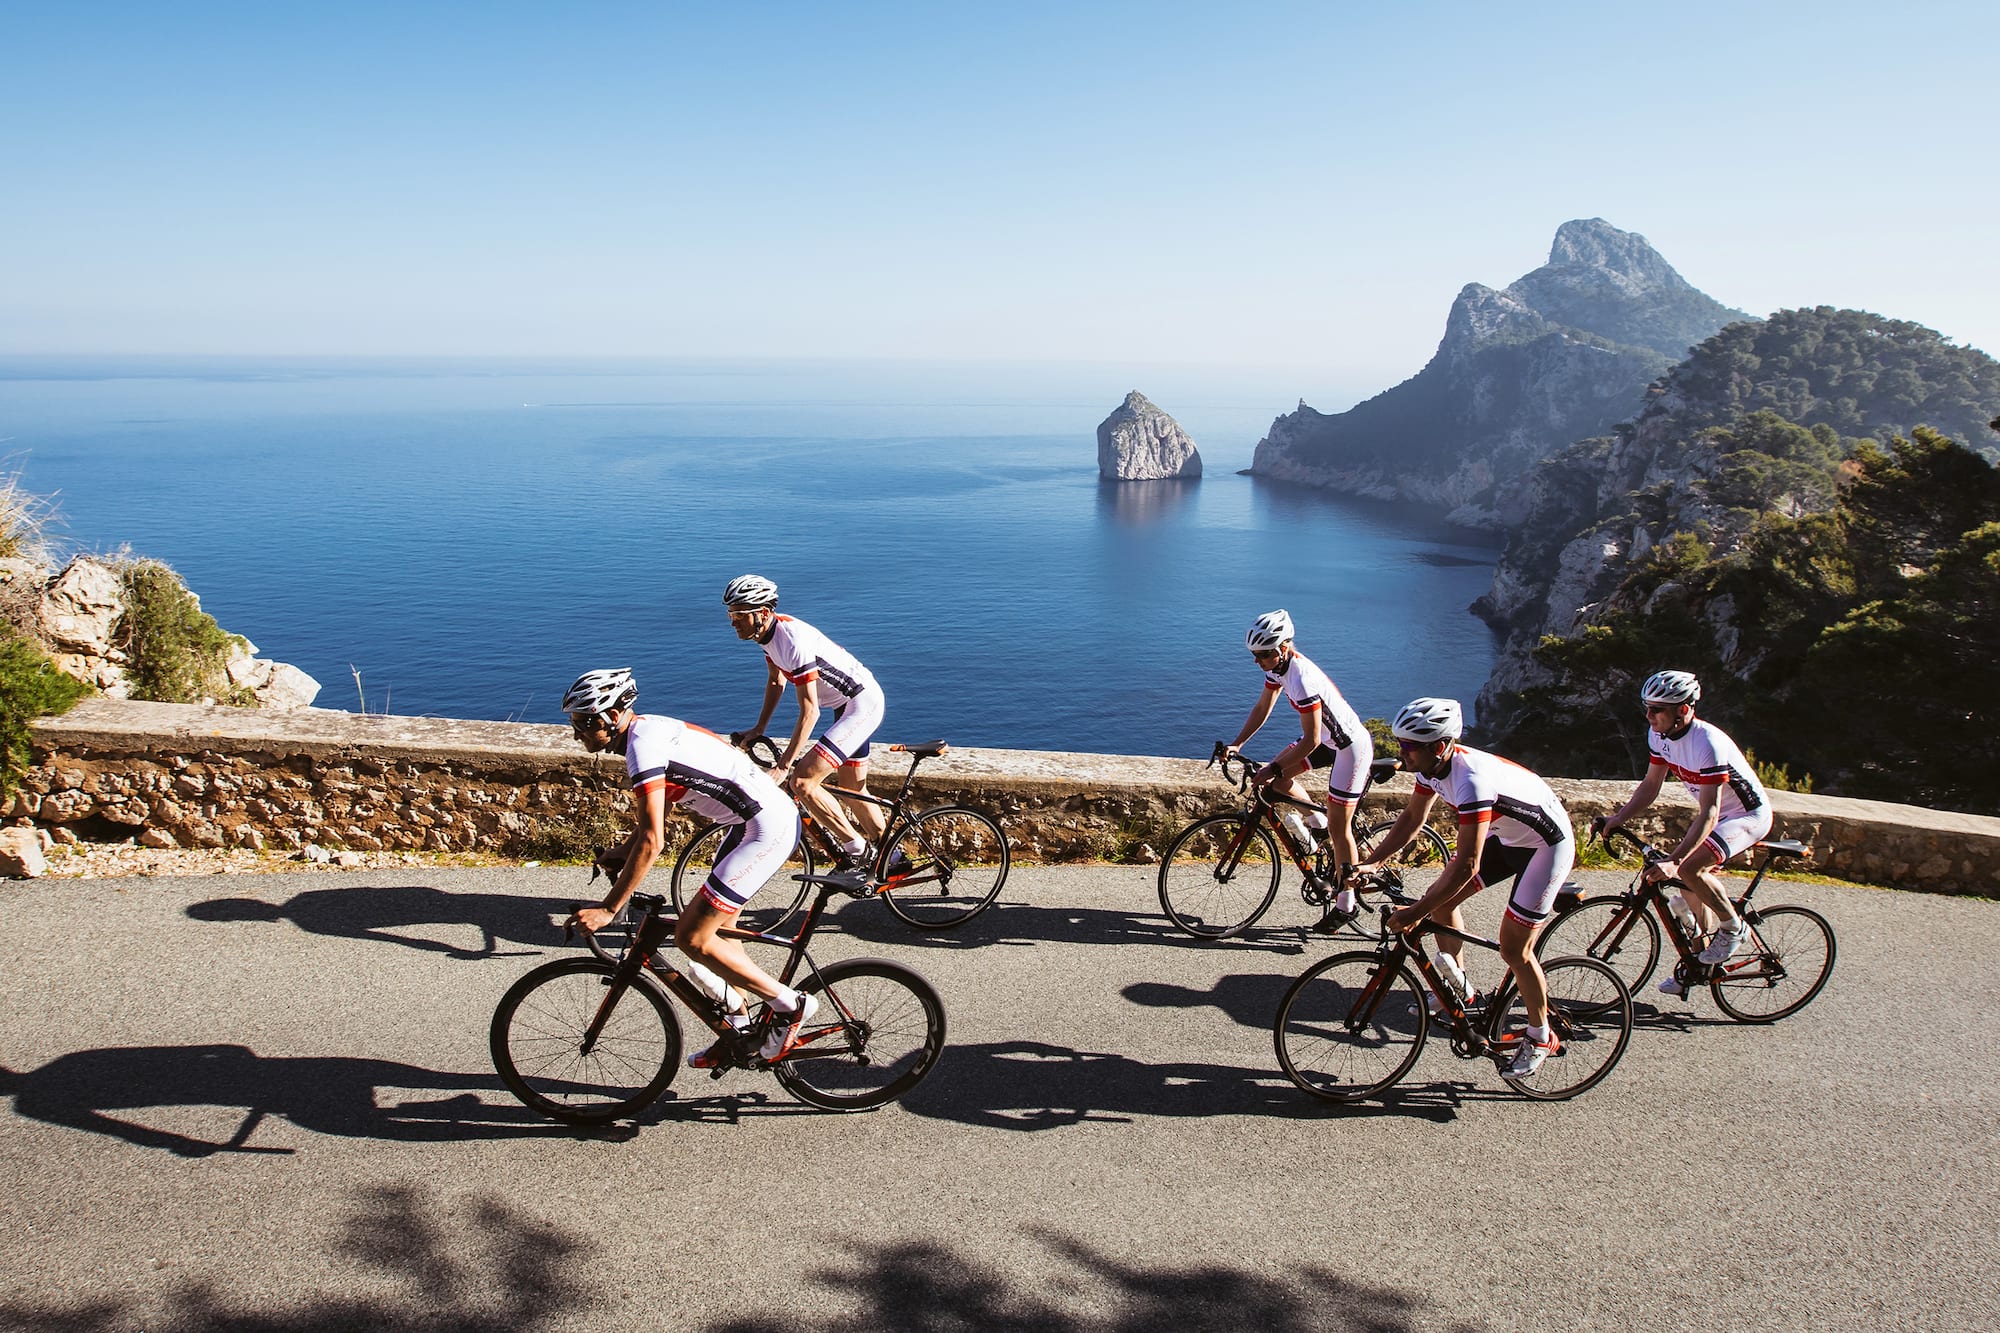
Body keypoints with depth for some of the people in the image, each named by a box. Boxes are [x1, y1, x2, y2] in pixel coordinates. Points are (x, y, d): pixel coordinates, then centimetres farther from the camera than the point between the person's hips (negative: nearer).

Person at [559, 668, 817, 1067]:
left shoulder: (644, 745, -19)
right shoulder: (648, 728, 11)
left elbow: (651, 842, -24)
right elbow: (652, 817, 23)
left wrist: (607, 909, -20)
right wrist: (622, 851, 10)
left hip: (766, 830, -10)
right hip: (752, 821, 10)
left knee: (691, 937, -7)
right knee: (717, 929, 18)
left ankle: (790, 1006, 5)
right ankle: (739, 1032, 31)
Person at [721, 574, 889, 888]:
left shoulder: (794, 641, -29)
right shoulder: (769, 632, 0)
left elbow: (809, 712, -28)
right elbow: (776, 682, 16)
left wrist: (783, 766, -27)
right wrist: (758, 729, 9)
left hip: (862, 705, -10)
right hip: (847, 705, 10)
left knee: (802, 782, -18)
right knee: (853, 790, 20)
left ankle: (858, 852, -6)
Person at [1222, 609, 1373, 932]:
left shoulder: (1302, 679, -32)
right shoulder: (1278, 664, -5)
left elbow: (1311, 740, -30)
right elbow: (1262, 707, 7)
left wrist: (1275, 769, -26)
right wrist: (1237, 744, 0)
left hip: (1351, 746, -9)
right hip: (1327, 737, 9)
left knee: (1338, 828, -3)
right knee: (1276, 776, 1)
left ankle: (1346, 903, 12)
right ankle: (1318, 820, 21)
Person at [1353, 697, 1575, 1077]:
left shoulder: (1472, 781, -38)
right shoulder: (1432, 764, -12)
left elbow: (1466, 866, -37)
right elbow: (1413, 818, 3)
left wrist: (1415, 913, -34)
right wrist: (1373, 863, -8)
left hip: (1547, 844, -8)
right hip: (1505, 835, 8)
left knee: (1514, 949, -6)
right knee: (1441, 899, 4)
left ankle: (1541, 1037, 16)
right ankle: (1460, 989, 23)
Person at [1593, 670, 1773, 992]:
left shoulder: (1707, 744, -34)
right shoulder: (1660, 733, -10)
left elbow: (1708, 815, -35)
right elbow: (1650, 785, 1)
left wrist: (1673, 861, -43)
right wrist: (1617, 818, -13)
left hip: (1748, 815, -8)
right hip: (1716, 811, 8)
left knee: (1689, 868, -27)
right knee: (1689, 882, 10)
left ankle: (1734, 928, -1)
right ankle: (1700, 962, 27)